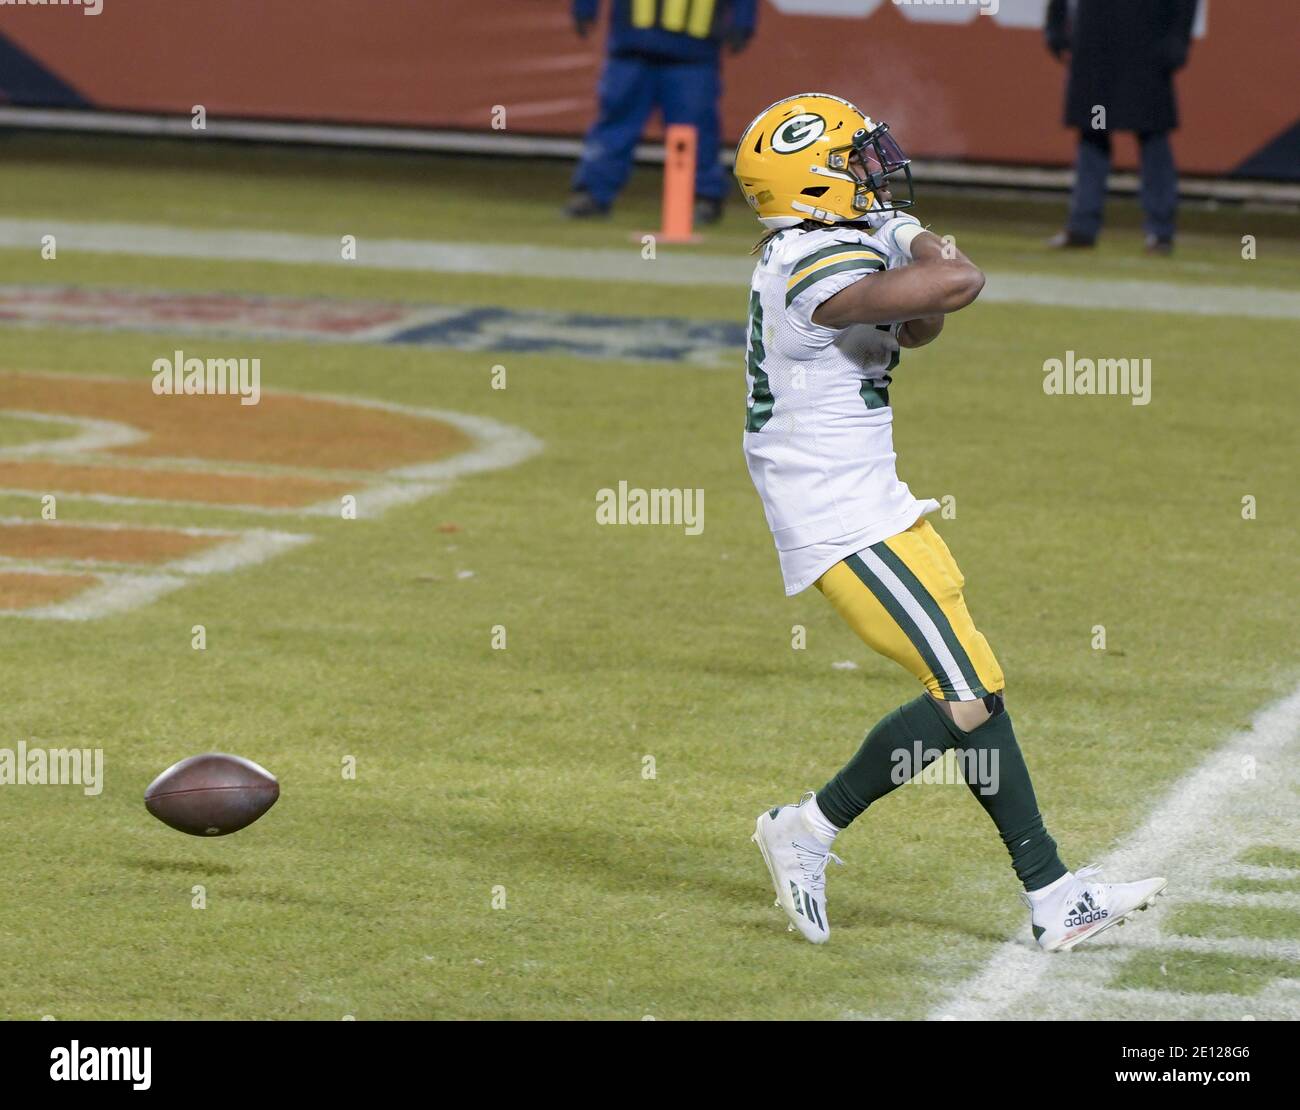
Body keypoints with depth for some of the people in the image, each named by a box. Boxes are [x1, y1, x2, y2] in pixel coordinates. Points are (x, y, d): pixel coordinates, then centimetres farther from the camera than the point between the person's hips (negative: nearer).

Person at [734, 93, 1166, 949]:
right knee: (968, 696, -12)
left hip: (877, 508, 10)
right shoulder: (819, 268, -22)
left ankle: (1053, 894, 9)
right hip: (843, 525, -10)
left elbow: (917, 326, 23)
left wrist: (914, 258, 2)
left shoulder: (821, 250, 10)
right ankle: (811, 829, 2)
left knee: (975, 686, 8)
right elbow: (959, 284, -34)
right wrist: (919, 243, -11)